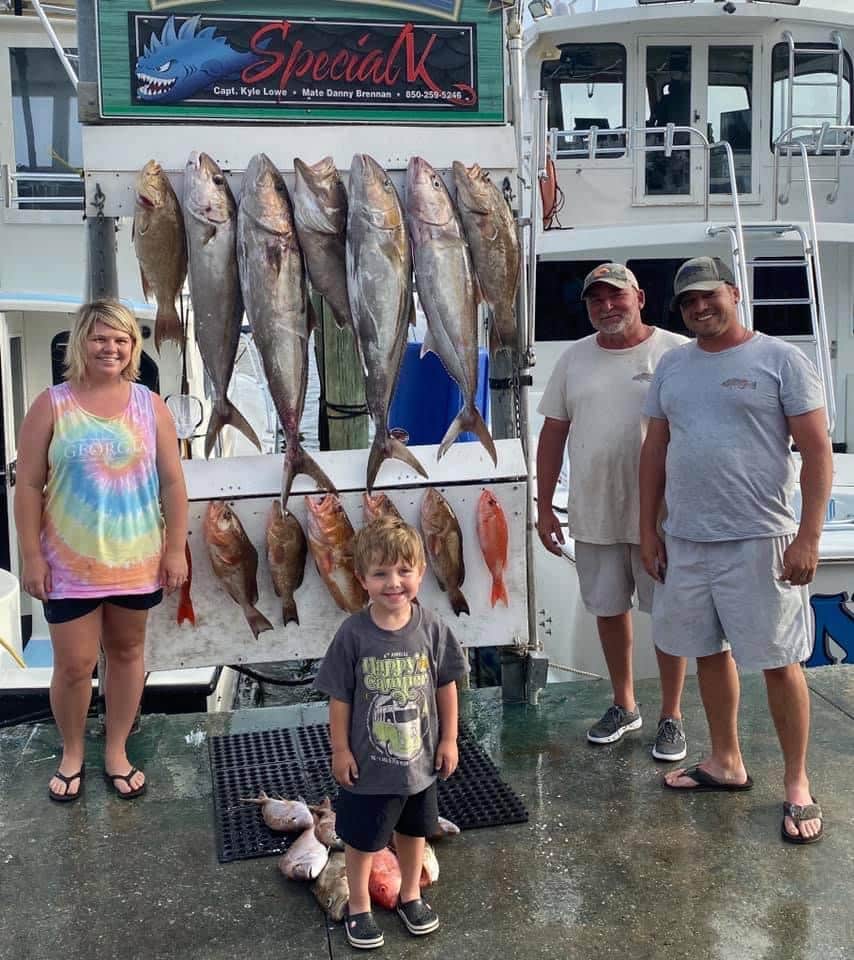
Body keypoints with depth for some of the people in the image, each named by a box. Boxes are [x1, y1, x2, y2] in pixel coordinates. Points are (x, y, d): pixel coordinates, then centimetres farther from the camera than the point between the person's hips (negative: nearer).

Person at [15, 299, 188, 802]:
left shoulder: (151, 405, 0)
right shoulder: (52, 405, -6)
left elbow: (172, 482, 2)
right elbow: (29, 486, -4)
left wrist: (176, 548, -1)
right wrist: (31, 555, -8)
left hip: (136, 561, 2)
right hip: (71, 564, -2)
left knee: (127, 653, 14)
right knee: (74, 665, 4)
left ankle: (117, 751, 32)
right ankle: (72, 753, 30)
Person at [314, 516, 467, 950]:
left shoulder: (432, 628, -13)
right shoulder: (353, 634, -20)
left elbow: (446, 686, -2)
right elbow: (339, 698, -11)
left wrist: (448, 739, 1)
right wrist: (340, 750, -7)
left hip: (420, 759, 3)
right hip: (369, 765, -2)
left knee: (414, 831, 24)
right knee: (362, 840, 16)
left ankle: (410, 894, 48)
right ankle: (358, 905, 40)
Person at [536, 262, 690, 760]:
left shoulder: (676, 352, -5)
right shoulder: (575, 359, 8)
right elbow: (554, 433, 10)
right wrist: (545, 507, 8)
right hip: (593, 515, 4)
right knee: (609, 610, 14)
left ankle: (672, 716, 21)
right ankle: (624, 705, 33)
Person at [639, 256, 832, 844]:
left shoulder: (781, 360, -5)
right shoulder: (672, 366, 11)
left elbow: (817, 452, -7)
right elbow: (655, 451, 14)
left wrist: (808, 538, -13)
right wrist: (649, 529, 11)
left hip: (758, 541, -5)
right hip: (685, 540, 5)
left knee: (779, 662, 2)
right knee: (710, 652, 15)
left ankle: (797, 786, 17)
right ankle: (726, 763, 31)